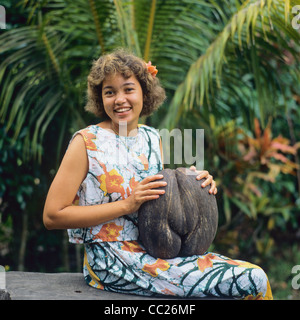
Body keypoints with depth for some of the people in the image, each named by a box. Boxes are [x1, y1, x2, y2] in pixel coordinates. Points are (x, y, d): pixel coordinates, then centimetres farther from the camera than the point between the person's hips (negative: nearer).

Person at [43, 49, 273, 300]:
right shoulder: (87, 142, -8)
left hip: (154, 250, 7)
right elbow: (53, 216, -13)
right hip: (114, 263, -6)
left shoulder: (151, 138, 10)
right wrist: (127, 205, -18)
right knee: (251, 280, -15)